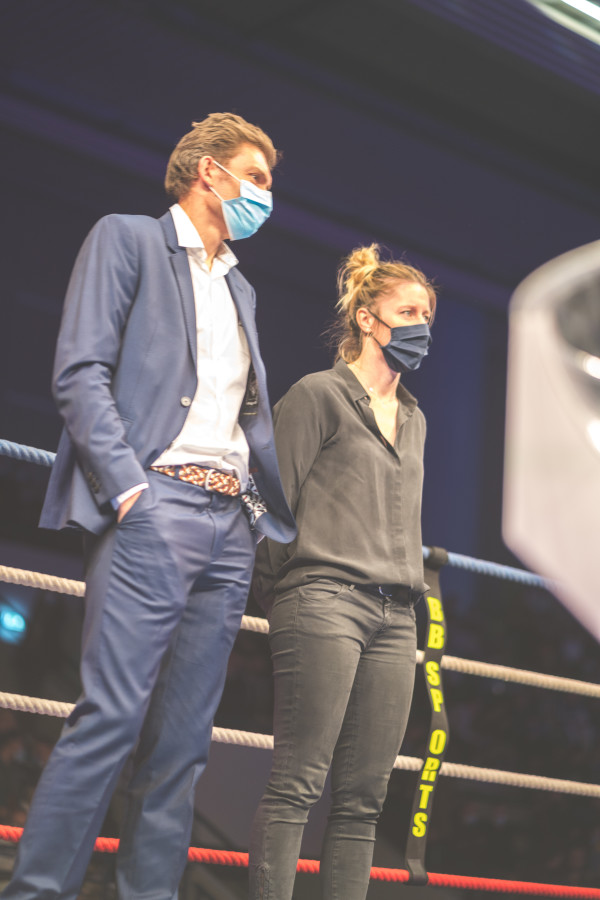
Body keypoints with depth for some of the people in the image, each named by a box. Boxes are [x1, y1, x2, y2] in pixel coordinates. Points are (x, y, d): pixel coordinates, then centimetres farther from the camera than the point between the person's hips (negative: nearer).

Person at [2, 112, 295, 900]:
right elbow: (80, 371, -6)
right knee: (111, 716, -15)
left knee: (184, 739, 2)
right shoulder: (126, 240, 6)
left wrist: (285, 512, 12)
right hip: (156, 509, -7)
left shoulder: (240, 290, 26)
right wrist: (128, 485, -15)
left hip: (232, 521, 7)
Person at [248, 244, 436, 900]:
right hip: (325, 599, -7)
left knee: (363, 797, 2)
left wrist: (408, 595, 16)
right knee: (297, 783, -11)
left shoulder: (414, 420, 24)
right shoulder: (318, 395, 4)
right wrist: (279, 597, -2)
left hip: (395, 616, 7)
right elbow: (277, 500, 0)